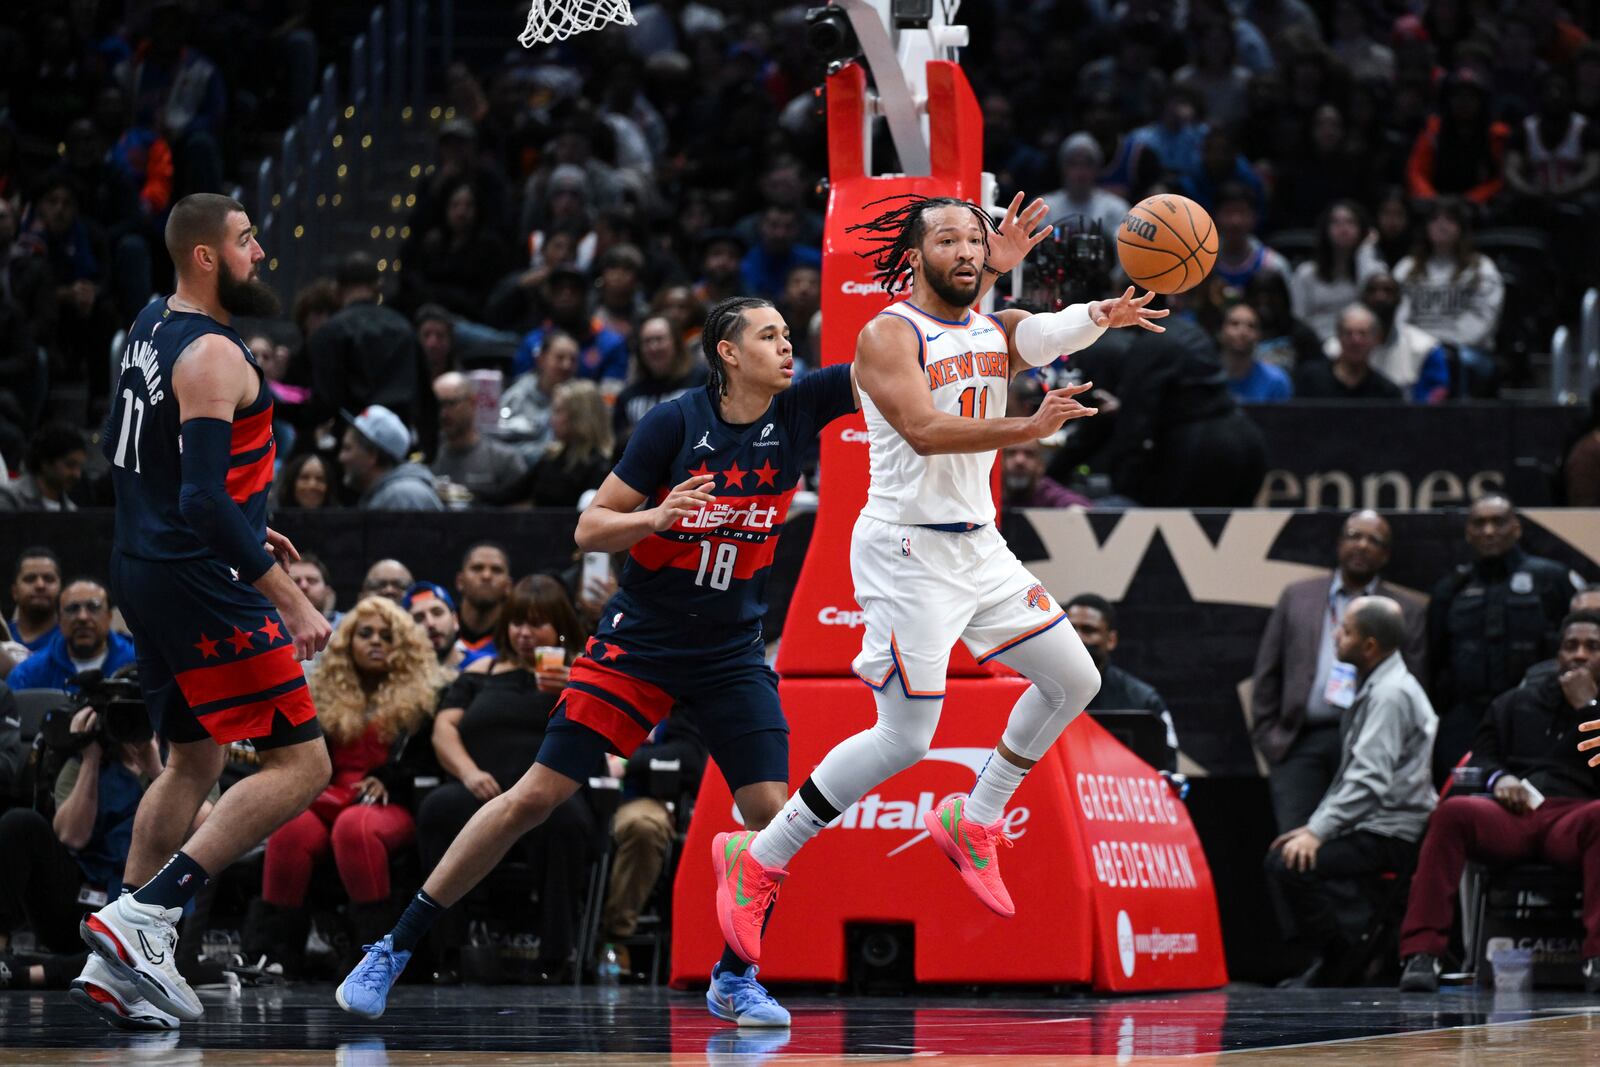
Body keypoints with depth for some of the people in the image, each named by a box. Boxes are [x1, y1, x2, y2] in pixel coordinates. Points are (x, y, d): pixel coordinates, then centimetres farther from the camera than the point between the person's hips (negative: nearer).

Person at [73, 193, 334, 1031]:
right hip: (200, 580, -10)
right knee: (301, 765, -7)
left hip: (141, 566, 10)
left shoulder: (149, 327, 12)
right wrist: (288, 598, -26)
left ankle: (117, 962, 16)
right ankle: (142, 915, -15)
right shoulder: (212, 355, -18)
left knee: (193, 763, 20)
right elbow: (205, 500, -25)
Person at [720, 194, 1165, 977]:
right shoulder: (888, 336, -12)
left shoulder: (995, 332, 8)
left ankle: (972, 822, 23)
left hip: (978, 545, 8)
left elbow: (1051, 332, -13)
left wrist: (1103, 316, -36)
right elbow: (923, 431, -27)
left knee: (1074, 682, 9)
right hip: (907, 552, -8)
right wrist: (1027, 430, -40)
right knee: (905, 738, -11)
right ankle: (756, 859, 0)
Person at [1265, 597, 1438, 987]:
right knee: (1280, 856, 8)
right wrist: (1315, 825, 12)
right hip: (1370, 825, 11)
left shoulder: (1392, 693, -17)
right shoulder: (1372, 687, 16)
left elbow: (1369, 779, -24)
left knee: (1295, 865, -24)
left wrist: (1318, 832, -25)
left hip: (1390, 834, -11)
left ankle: (1341, 963, -8)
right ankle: (1325, 957, 9)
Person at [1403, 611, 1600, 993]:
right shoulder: (1515, 703, 29)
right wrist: (1498, 778, 1)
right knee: (1453, 813, -32)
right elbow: (1479, 757, 24)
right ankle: (1421, 953, -38)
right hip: (1514, 814, 2)